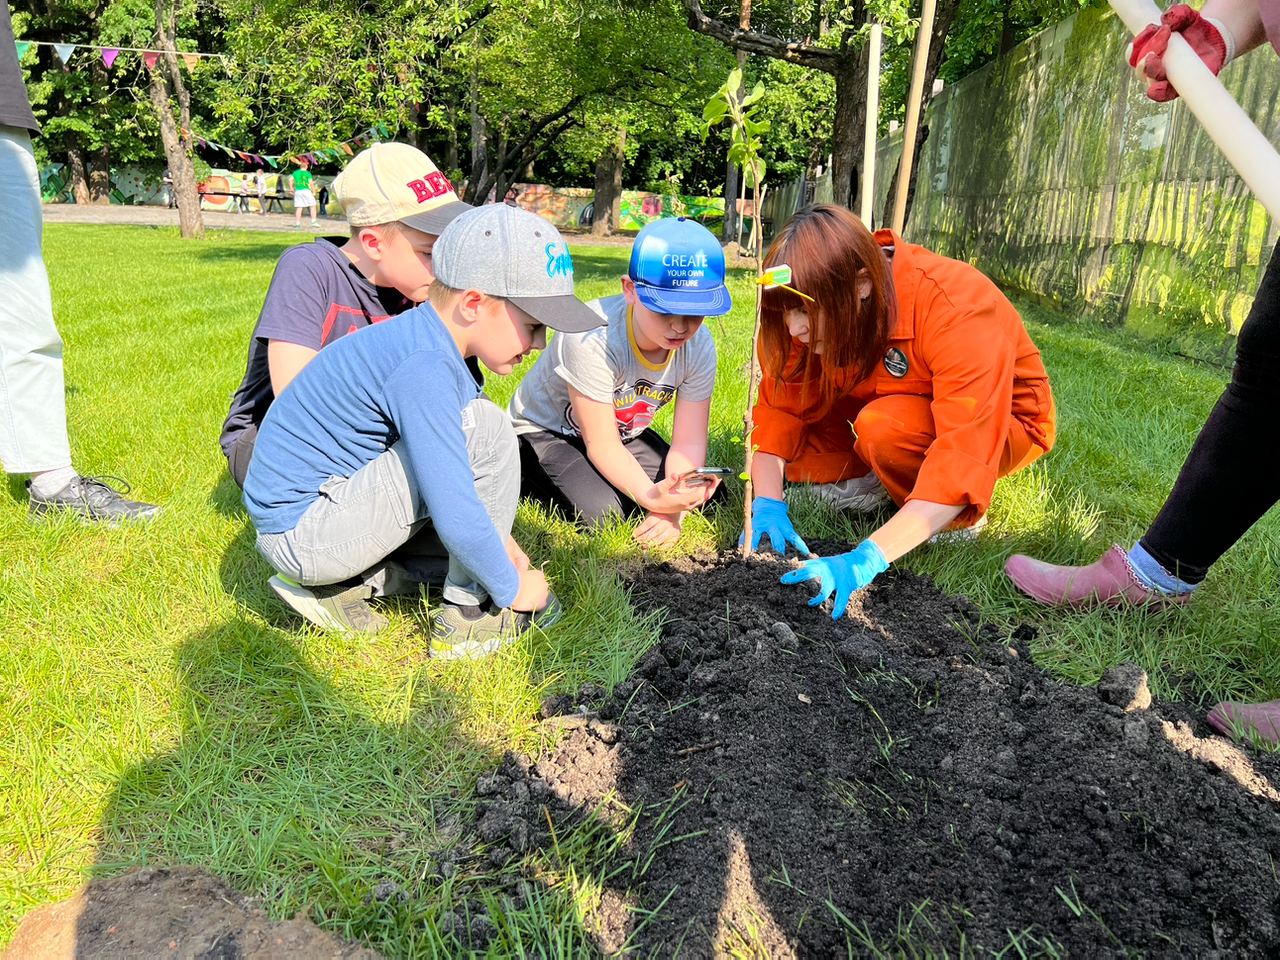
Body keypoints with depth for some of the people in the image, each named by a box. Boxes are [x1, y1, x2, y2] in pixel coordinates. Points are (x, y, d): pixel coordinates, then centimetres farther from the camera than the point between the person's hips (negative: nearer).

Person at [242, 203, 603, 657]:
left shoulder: (426, 341, 5)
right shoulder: (423, 366, -25)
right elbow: (457, 520, -28)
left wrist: (498, 538, 10)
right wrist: (514, 589, -12)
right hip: (302, 531, -10)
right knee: (487, 430, -18)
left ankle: (337, 584, 11)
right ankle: (467, 619, -8)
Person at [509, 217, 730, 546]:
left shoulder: (699, 347, -17)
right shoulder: (593, 338, -34)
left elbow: (688, 442, -16)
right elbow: (602, 446, -31)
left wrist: (672, 510, -33)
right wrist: (652, 497, -47)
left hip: (623, 431, 5)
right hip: (545, 430, -5)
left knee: (705, 494, -9)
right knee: (600, 513, -28)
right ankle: (532, 480, 1)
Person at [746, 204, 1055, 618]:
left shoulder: (959, 312, -36)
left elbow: (965, 458, -41)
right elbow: (780, 405, -18)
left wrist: (868, 559, -48)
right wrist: (768, 503, -33)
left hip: (1002, 424, -4)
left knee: (884, 427, -35)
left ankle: (957, 517, -8)